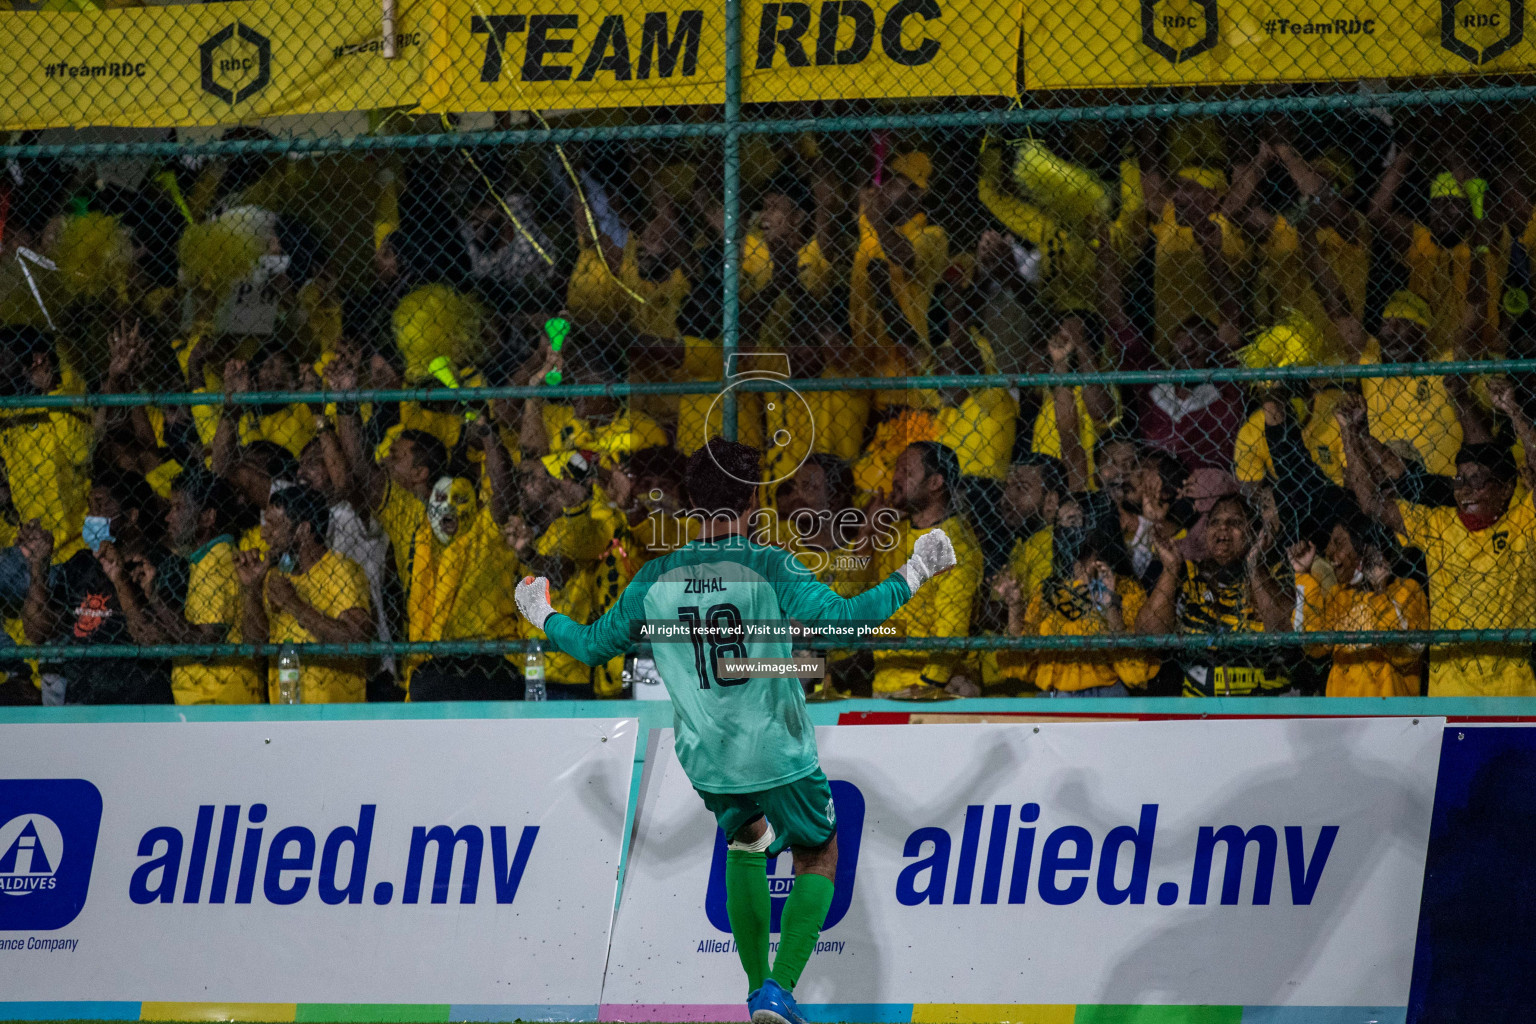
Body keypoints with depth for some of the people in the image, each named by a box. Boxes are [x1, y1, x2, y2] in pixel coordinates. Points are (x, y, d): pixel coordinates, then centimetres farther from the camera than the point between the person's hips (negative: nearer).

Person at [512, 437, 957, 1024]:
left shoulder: (657, 579, -2)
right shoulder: (769, 568, -15)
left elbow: (594, 645, 8)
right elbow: (842, 618, -25)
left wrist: (545, 619, 28)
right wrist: (912, 577, -15)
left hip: (706, 758, 4)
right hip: (779, 754, -4)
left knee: (746, 841, 30)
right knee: (818, 856, 16)